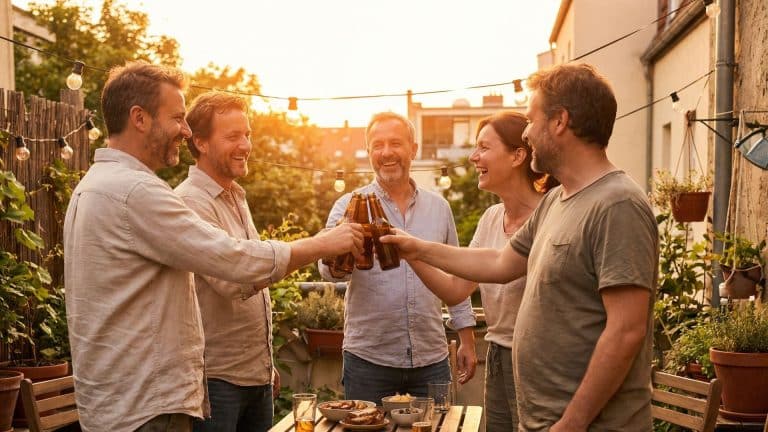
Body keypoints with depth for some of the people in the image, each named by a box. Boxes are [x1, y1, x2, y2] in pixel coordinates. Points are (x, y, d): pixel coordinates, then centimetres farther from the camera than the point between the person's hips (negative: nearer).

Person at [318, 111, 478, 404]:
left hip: (432, 360, 3)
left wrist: (467, 340, 10)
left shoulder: (439, 207, 7)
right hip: (368, 359, -2)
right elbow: (329, 271, -16)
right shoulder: (350, 207, -2)